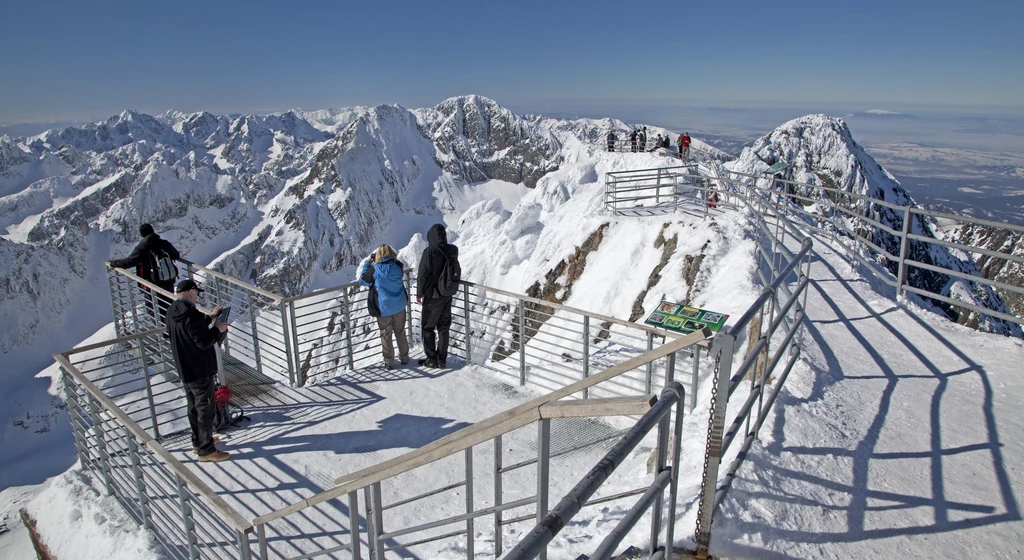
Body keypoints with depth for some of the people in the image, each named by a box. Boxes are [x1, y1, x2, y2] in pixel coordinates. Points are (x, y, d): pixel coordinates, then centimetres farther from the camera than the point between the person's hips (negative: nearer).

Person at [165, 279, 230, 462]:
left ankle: (198, 441, 36)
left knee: (194, 407, 22)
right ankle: (206, 450, 9)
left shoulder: (172, 312, 3)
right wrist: (218, 329, -11)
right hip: (200, 371, -9)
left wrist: (209, 318, 13)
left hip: (184, 370, 9)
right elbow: (203, 341, -25)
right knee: (206, 409, 1)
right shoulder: (191, 315, -26)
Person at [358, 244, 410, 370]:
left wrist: (367, 262, 5)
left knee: (386, 336, 11)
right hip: (399, 306, 3)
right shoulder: (398, 266, -9)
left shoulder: (374, 269, -17)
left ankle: (389, 362, 18)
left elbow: (362, 280, -1)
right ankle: (404, 357, 31)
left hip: (383, 309, -3)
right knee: (400, 333, 19)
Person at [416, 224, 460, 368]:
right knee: (444, 328, 14)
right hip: (447, 295, 5)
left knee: (428, 327, 9)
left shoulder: (429, 252, -19)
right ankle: (442, 360, 19)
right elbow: (457, 270, 9)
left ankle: (431, 360, 13)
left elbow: (423, 275, -16)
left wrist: (419, 293, -4)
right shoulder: (453, 250, -2)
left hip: (432, 296, -5)